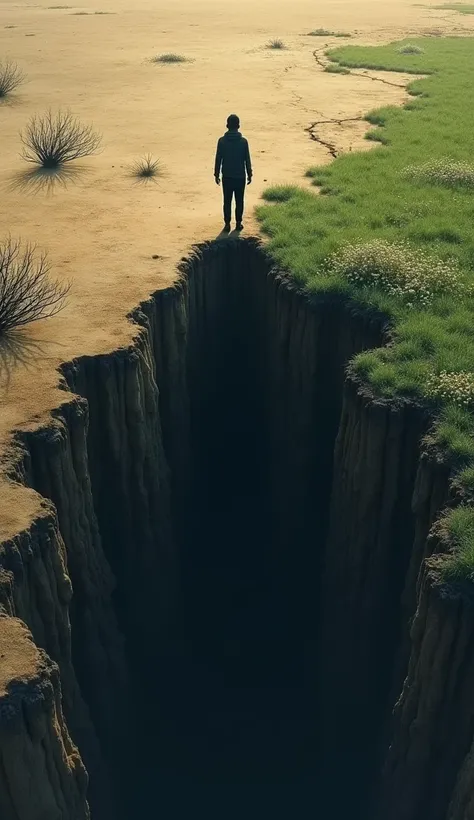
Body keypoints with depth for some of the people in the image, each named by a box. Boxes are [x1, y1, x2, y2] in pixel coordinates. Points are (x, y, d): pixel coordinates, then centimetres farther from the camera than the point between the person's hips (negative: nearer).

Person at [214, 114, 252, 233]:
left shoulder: (222, 141, -7)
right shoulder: (243, 141, -8)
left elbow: (218, 159, -3)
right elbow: (247, 160, -3)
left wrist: (216, 174, 7)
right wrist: (249, 174, 8)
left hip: (226, 176, 0)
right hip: (240, 176, 0)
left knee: (227, 201, 8)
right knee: (239, 201, 11)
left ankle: (227, 224, 8)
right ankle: (238, 223, 15)